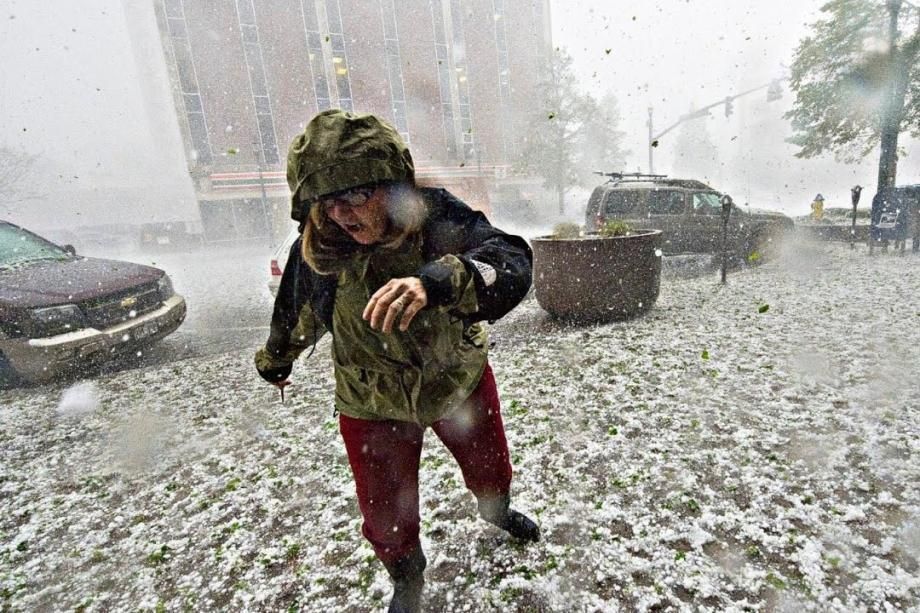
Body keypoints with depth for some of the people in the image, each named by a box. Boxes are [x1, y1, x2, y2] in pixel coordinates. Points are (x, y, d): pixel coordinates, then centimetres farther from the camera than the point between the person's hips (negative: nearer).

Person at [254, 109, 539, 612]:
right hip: (373, 407, 1)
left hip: (461, 381, 0)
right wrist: (275, 362, 21)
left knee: (490, 469, 25)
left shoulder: (437, 218, -24)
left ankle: (495, 510, 65)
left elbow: (512, 266, -40)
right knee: (386, 516, 14)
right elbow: (296, 316, 2)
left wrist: (436, 281, -60)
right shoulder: (315, 251, -17)